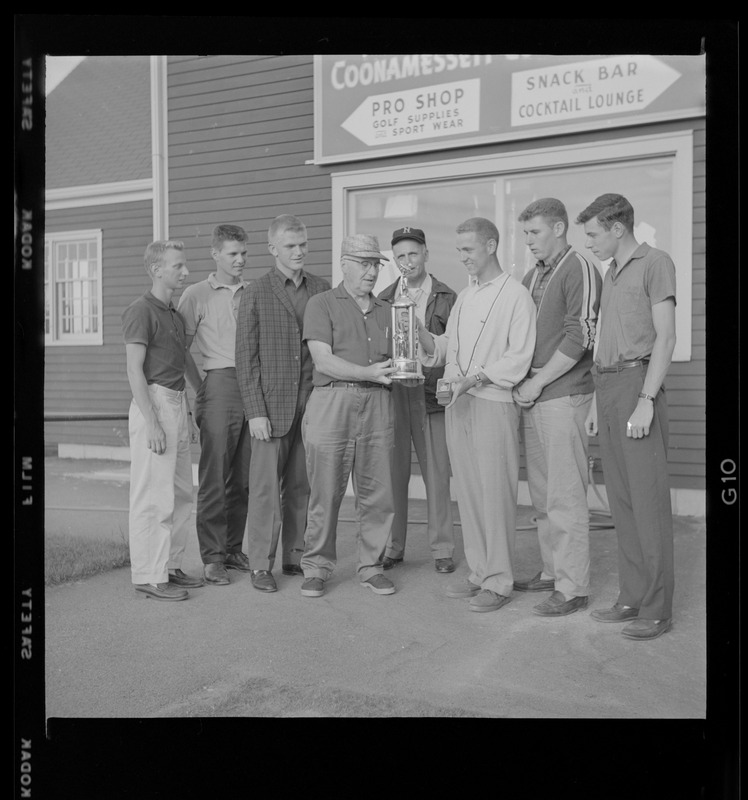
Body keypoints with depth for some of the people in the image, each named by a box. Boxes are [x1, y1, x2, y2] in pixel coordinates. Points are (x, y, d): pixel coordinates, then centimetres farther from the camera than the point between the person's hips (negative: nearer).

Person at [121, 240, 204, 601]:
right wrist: (151, 423, -20)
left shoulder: (175, 314, 17)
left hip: (177, 404, 9)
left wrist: (188, 414, 20)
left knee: (181, 493, 12)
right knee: (154, 496, -5)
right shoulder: (140, 311, -9)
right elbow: (134, 371, -15)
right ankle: (149, 576, 2)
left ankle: (171, 566, 23)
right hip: (153, 404, -9)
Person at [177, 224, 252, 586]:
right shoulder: (196, 295, 2)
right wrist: (200, 389, -5)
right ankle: (212, 557, 4)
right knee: (214, 476, -3)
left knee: (243, 475, 8)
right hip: (220, 383, -4)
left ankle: (234, 548, 19)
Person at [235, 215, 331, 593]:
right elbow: (246, 357, -3)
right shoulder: (256, 293, 0)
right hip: (272, 406, -3)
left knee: (301, 485, 9)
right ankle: (261, 564, 9)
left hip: (312, 404, 3)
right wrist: (255, 411, -9)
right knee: (266, 486, -1)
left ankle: (296, 556, 21)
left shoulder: (321, 289, 9)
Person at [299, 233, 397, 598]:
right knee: (325, 493, 0)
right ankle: (316, 567, 14)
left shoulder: (386, 310, 19)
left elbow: (397, 359, 18)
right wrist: (369, 372, -17)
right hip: (332, 401, -4)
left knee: (377, 493, 4)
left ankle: (371, 565, 18)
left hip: (377, 404, 4)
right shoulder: (322, 304, 5)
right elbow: (323, 361, -7)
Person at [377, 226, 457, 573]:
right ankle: (392, 547, 16)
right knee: (393, 473, 5)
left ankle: (442, 548, 12)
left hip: (431, 396, -2)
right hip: (391, 395, 2)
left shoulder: (447, 298, 4)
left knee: (437, 474, 1)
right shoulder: (384, 299, 11)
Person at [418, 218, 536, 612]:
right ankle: (479, 572, 19)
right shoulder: (463, 296, 19)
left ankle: (498, 581, 5)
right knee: (467, 492, 9)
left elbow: (519, 357, -11)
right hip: (457, 403, 7)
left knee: (495, 494, -4)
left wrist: (475, 378, -19)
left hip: (494, 403, -7)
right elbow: (446, 347, 18)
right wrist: (421, 333, 0)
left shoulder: (515, 295, -3)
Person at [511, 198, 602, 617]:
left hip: (564, 396, -8)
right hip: (532, 396, 8)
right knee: (543, 492, 13)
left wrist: (537, 382, -12)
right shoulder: (532, 276, 18)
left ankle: (573, 587, 3)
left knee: (566, 495, -5)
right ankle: (552, 571, 24)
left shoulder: (580, 270, -7)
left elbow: (580, 338, -15)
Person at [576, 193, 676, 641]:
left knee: (649, 498, -6)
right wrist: (597, 404, 16)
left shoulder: (655, 263, -3)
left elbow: (666, 338, -11)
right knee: (621, 499, 9)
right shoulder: (611, 274, 21)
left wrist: (645, 402, -18)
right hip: (608, 387, 8)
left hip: (638, 383, -8)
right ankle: (632, 598, 16)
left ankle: (658, 609, 1)